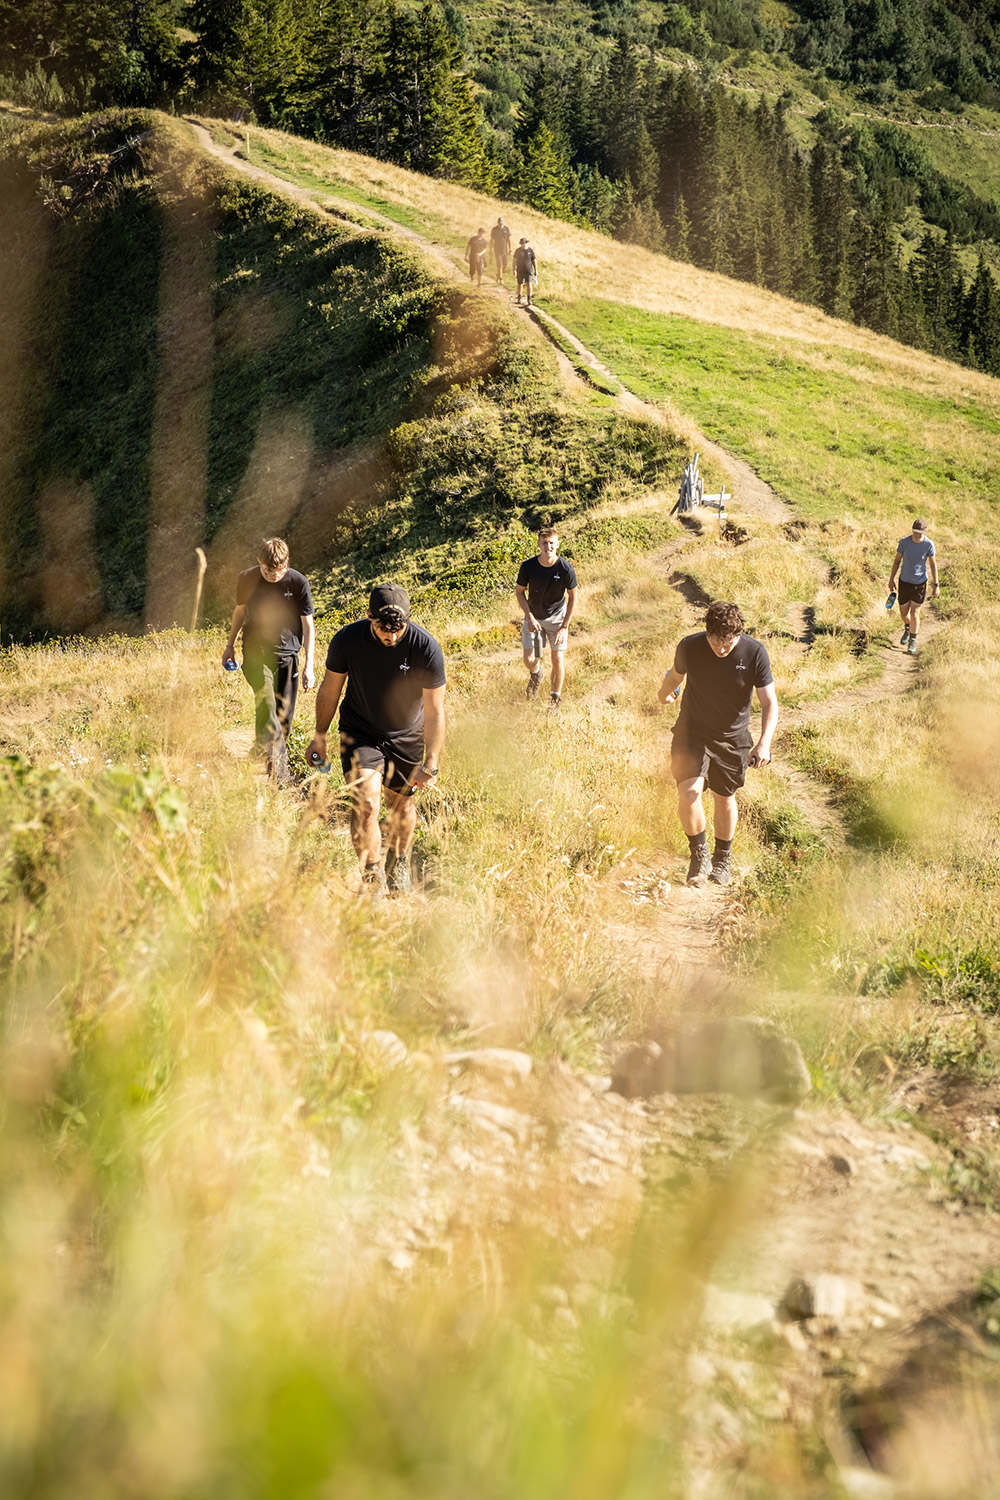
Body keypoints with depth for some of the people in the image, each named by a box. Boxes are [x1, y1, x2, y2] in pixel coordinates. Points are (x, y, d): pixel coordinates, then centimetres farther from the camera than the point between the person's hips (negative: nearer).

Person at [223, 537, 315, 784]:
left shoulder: (298, 583, -10)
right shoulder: (247, 579, -6)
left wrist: (309, 665, -11)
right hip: (256, 652, -1)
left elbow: (308, 624, -6)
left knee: (284, 714, 2)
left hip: (287, 654, 1)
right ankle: (277, 764, -23)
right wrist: (230, 645, 19)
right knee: (266, 704, -18)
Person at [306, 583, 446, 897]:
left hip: (407, 738, 1)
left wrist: (430, 765, -22)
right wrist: (319, 736, 6)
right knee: (365, 804, -18)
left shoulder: (426, 648, -24)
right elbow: (330, 689, -3)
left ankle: (399, 863, 43)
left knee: (401, 804, 15)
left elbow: (435, 711, -18)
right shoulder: (347, 640, -21)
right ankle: (372, 880, -8)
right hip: (360, 734, -1)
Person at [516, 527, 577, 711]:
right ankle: (536, 675, 37)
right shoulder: (528, 567, -21)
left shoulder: (566, 569, -23)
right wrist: (529, 617, -14)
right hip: (533, 616, 1)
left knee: (558, 658, -3)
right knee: (529, 660, -2)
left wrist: (564, 627, -12)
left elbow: (573, 597, -10)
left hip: (557, 616, -1)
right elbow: (519, 591, -4)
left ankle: (555, 697, 22)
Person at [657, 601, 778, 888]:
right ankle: (699, 856, 3)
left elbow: (769, 703, -16)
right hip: (692, 732, -1)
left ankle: (722, 859, 36)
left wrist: (764, 743, -30)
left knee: (725, 797, 14)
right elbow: (676, 674, 7)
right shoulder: (690, 647, -18)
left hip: (733, 738, 1)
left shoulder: (754, 653, -20)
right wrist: (664, 694, 28)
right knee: (688, 792, -18)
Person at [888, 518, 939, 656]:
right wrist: (892, 579, 5)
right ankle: (907, 629, 45)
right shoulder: (904, 542, -13)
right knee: (903, 612, 11)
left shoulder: (928, 544, -15)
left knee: (915, 613, -3)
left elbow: (933, 564, -6)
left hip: (920, 583, -2)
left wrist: (936, 585, -6)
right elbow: (897, 560, 0)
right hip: (905, 582, 2)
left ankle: (913, 642, 11)